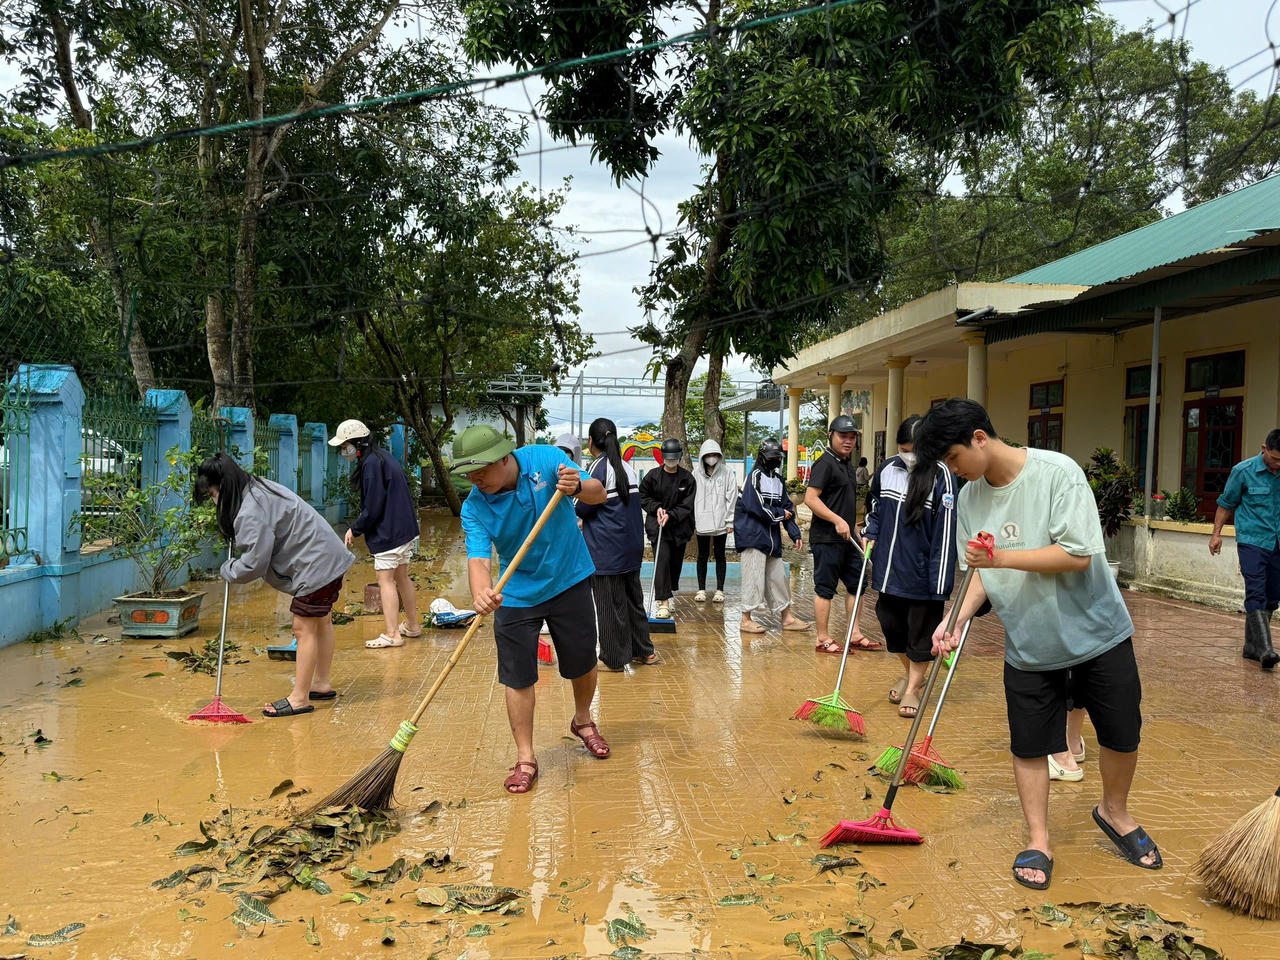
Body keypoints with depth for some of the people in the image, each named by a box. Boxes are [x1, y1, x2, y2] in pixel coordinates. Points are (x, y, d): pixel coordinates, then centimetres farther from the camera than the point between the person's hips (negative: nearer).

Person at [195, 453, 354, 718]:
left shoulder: (251, 512, -23)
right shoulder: (259, 487, 10)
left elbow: (254, 563, -22)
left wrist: (228, 570, -2)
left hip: (316, 566, -11)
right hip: (329, 557, 11)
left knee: (304, 628, -4)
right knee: (321, 621, 20)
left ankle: (299, 699, 3)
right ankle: (322, 684, 34)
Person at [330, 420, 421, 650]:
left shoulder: (371, 463, -19)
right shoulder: (383, 456, 12)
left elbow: (373, 507, -20)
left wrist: (355, 530, -7)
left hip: (388, 532, -10)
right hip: (405, 528, 10)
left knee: (385, 580, -4)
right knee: (401, 577, 18)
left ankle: (392, 634, -1)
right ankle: (413, 625, 28)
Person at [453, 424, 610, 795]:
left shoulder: (544, 459, -17)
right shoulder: (473, 508, -16)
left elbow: (599, 493, -12)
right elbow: (478, 558, -27)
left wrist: (577, 487, -36)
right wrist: (480, 594, -49)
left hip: (569, 582, 1)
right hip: (515, 595, 0)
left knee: (582, 663, 14)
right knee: (518, 677, -2)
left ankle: (582, 721, 44)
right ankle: (525, 758, 15)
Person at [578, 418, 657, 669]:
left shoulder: (598, 468, -14)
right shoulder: (627, 467, 9)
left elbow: (584, 508, -14)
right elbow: (632, 504, 11)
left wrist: (576, 511, 11)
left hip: (606, 550, -8)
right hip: (632, 545, 8)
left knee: (609, 604, 2)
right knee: (633, 598, 16)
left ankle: (613, 658, 10)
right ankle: (643, 650, 25)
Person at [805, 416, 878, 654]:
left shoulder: (847, 465, 17)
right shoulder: (825, 463, -12)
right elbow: (810, 498, -21)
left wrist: (856, 533, 22)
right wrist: (838, 521, -24)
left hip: (846, 538, 10)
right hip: (826, 539, -10)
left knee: (856, 584, 13)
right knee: (825, 588, -2)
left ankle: (855, 636, 22)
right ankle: (823, 640, 5)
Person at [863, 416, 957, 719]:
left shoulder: (941, 477, -13)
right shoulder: (887, 469, 3)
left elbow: (945, 531, -16)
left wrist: (940, 582, -19)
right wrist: (870, 534, 7)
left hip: (921, 568, -5)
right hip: (888, 566, 5)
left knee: (921, 628, 7)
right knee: (890, 622, 14)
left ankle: (913, 688, 23)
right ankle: (909, 672, 39)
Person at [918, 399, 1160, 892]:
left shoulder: (1058, 472, -19)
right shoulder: (970, 499, -2)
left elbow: (1078, 555, -24)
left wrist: (1001, 557, -28)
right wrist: (959, 617, -8)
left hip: (1096, 633, -3)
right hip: (1028, 646, 4)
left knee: (1122, 735, 11)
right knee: (1028, 745, 5)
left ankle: (1114, 811, 39)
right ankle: (1038, 842, 22)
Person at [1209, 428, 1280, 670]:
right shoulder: (1244, 471, -4)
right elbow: (1227, 503, 6)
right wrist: (1216, 533, 1)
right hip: (1252, 541, -4)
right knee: (1256, 594, -14)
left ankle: (1252, 646, 18)